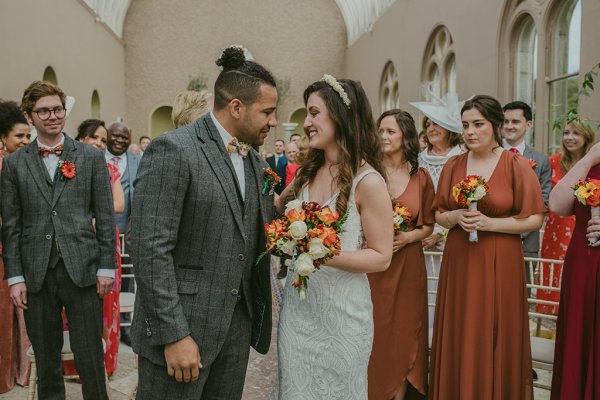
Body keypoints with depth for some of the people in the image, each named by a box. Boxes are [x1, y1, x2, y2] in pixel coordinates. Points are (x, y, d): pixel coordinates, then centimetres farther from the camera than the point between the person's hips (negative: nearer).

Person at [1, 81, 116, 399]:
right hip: (37, 274, 2)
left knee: (90, 358, 3)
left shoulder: (91, 157, 4)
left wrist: (106, 267, -2)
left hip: (82, 270, -1)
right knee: (46, 360, 12)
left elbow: (105, 217, 3)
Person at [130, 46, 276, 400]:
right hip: (182, 324, -7)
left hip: (238, 323, 7)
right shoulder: (173, 150, -14)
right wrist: (174, 335, -19)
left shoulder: (255, 159, 10)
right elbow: (150, 249, -18)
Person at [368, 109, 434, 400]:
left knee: (404, 335, 10)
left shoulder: (421, 178, 2)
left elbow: (428, 226, 9)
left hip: (408, 265, 2)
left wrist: (407, 237, -9)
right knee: (373, 337, 4)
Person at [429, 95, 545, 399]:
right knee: (460, 339, 8)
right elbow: (439, 215, 11)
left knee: (495, 339, 5)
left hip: (500, 264, -3)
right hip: (459, 263, 3)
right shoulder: (453, 166, 5)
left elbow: (534, 219, -6)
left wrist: (490, 223, -16)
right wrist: (456, 217, -10)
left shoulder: (517, 165, -5)